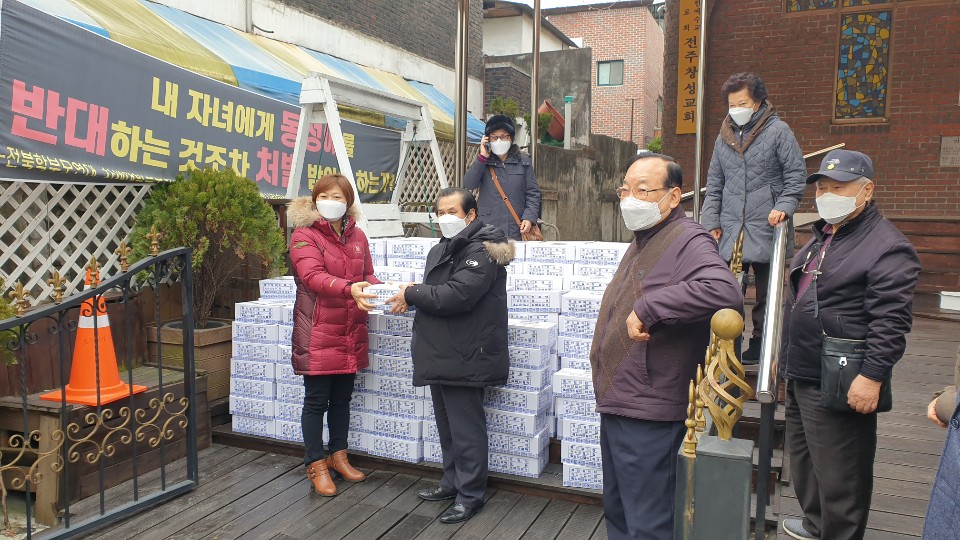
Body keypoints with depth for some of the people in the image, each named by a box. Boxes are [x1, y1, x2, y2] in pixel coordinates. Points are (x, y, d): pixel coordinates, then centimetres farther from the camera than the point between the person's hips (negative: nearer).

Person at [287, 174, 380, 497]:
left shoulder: (357, 236, 10)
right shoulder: (304, 235, -8)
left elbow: (367, 275, 14)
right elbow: (313, 276, -23)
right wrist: (349, 289, -40)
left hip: (351, 334, 5)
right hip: (318, 334, -5)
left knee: (342, 399, 16)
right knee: (316, 401, 3)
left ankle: (338, 456, 31)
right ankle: (316, 465, 16)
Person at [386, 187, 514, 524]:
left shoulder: (481, 251, -15)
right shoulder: (441, 250, 17)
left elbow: (455, 295, -25)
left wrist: (412, 294, -13)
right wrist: (412, 298, 2)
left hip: (464, 357, -10)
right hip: (440, 354, 10)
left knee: (465, 428, -1)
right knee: (447, 425, 19)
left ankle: (470, 495, 12)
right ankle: (453, 481, 33)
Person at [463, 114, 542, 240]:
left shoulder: (523, 161, 10)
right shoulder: (484, 162, 11)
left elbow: (532, 193, 7)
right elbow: (469, 184, -4)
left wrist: (529, 217, -7)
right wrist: (482, 157, -7)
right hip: (488, 229, 0)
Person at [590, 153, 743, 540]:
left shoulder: (688, 242, -16)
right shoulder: (642, 242, 16)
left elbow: (725, 291, -37)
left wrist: (647, 308, -32)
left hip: (647, 415, -10)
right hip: (616, 406, 10)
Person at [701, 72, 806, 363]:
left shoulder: (778, 131, 0)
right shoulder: (725, 136, 14)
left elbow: (796, 175, -2)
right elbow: (714, 183, 17)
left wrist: (784, 207, -17)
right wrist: (711, 221, 9)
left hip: (766, 229, -3)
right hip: (730, 230, 4)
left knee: (766, 293, 7)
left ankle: (760, 346, 18)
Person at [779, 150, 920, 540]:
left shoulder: (887, 247, -14)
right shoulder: (820, 238, 16)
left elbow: (891, 322, -20)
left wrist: (872, 375, -24)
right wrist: (785, 356, 25)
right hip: (800, 376, 10)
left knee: (838, 475, 0)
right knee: (803, 461, 22)